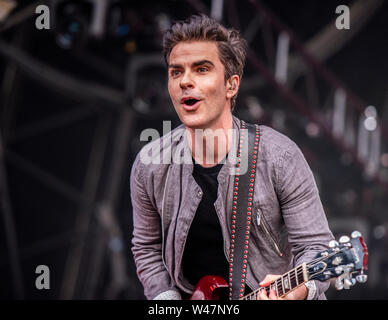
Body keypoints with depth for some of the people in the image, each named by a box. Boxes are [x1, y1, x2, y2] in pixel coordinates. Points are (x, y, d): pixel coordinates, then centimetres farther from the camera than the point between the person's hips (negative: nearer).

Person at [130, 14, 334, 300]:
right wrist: (165, 297, -3)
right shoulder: (149, 166, -3)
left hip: (277, 293, -2)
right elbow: (147, 248, 11)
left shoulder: (279, 156, -11)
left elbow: (316, 245, -8)